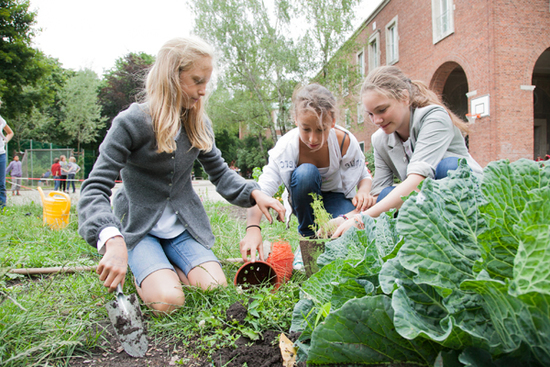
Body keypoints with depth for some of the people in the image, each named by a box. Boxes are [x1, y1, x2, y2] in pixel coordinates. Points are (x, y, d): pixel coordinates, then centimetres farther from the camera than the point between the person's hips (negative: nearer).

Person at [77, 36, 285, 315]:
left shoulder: (198, 124, 0)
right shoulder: (131, 123, -16)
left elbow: (219, 172, 8)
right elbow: (94, 189, -21)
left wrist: (253, 193, -12)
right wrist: (113, 241, -39)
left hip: (184, 227, 4)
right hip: (139, 229, -4)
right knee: (168, 301, -24)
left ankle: (167, 269, 13)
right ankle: (144, 277, 10)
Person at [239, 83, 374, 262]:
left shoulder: (346, 142, -23)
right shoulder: (287, 145, -28)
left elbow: (364, 176, -7)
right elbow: (262, 189, -37)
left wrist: (363, 192, -32)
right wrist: (253, 228, -54)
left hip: (336, 197, 0)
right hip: (305, 200, 0)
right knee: (305, 172, -36)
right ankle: (308, 237, -14)